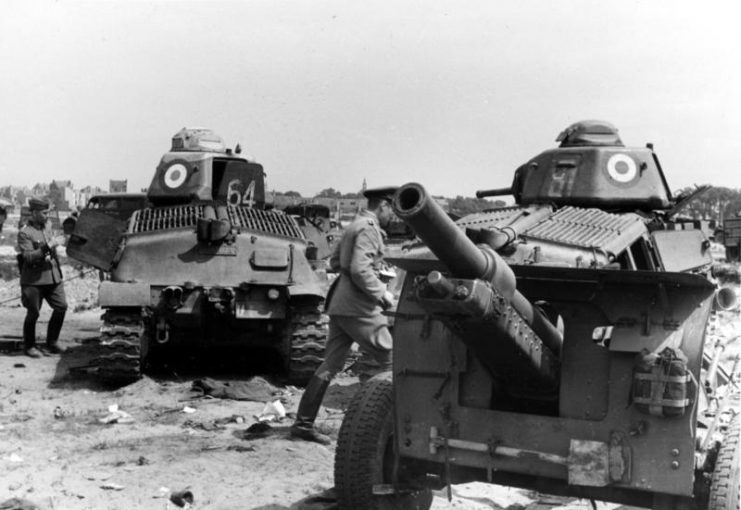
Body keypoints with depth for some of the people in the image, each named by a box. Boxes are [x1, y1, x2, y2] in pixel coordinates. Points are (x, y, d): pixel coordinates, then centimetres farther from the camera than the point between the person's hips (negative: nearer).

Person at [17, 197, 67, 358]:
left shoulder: (45, 230, 15)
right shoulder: (24, 233, -9)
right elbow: (28, 257, -19)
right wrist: (47, 247, -26)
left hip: (52, 277, 7)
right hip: (34, 280, -7)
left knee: (61, 306, -3)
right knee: (33, 313, 1)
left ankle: (52, 342, 12)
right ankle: (29, 346, 17)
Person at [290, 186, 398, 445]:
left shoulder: (354, 226, 18)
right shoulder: (368, 229, -12)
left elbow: (334, 262, 24)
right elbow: (360, 270, -22)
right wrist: (383, 294, -12)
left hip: (339, 306, 9)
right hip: (359, 308, -9)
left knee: (331, 364, 8)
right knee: (391, 363, 2)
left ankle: (303, 422, 7)